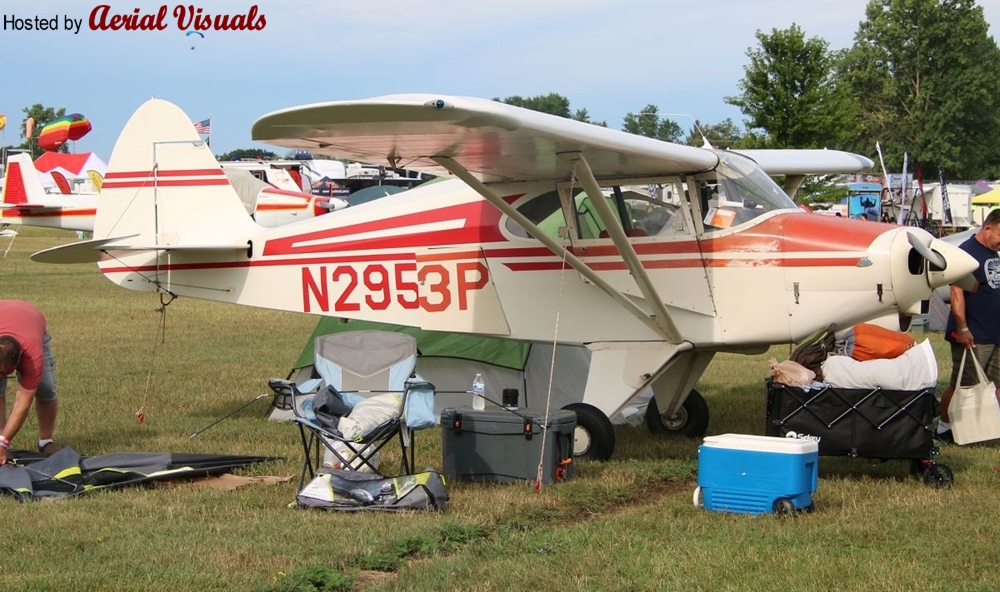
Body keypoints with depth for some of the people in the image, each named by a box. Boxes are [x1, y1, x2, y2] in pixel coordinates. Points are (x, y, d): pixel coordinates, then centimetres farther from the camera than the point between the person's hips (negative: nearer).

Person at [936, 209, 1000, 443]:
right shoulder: (967, 252, -14)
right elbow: (957, 292, -20)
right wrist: (962, 329, -23)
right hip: (973, 336, -8)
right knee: (962, 386, -1)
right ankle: (943, 427, 12)